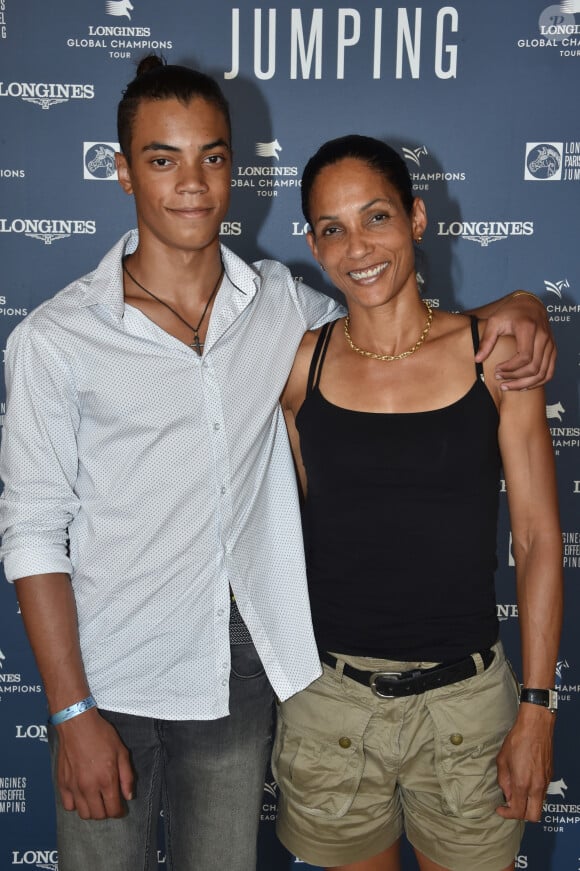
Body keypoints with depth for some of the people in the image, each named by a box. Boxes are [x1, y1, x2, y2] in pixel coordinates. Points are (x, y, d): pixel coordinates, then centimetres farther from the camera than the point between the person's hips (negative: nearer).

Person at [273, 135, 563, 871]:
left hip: (466, 698, 0)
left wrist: (537, 707, -4)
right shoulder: (300, 365, -3)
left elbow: (538, 539, -3)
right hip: (329, 697, 1)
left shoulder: (494, 355, -5)